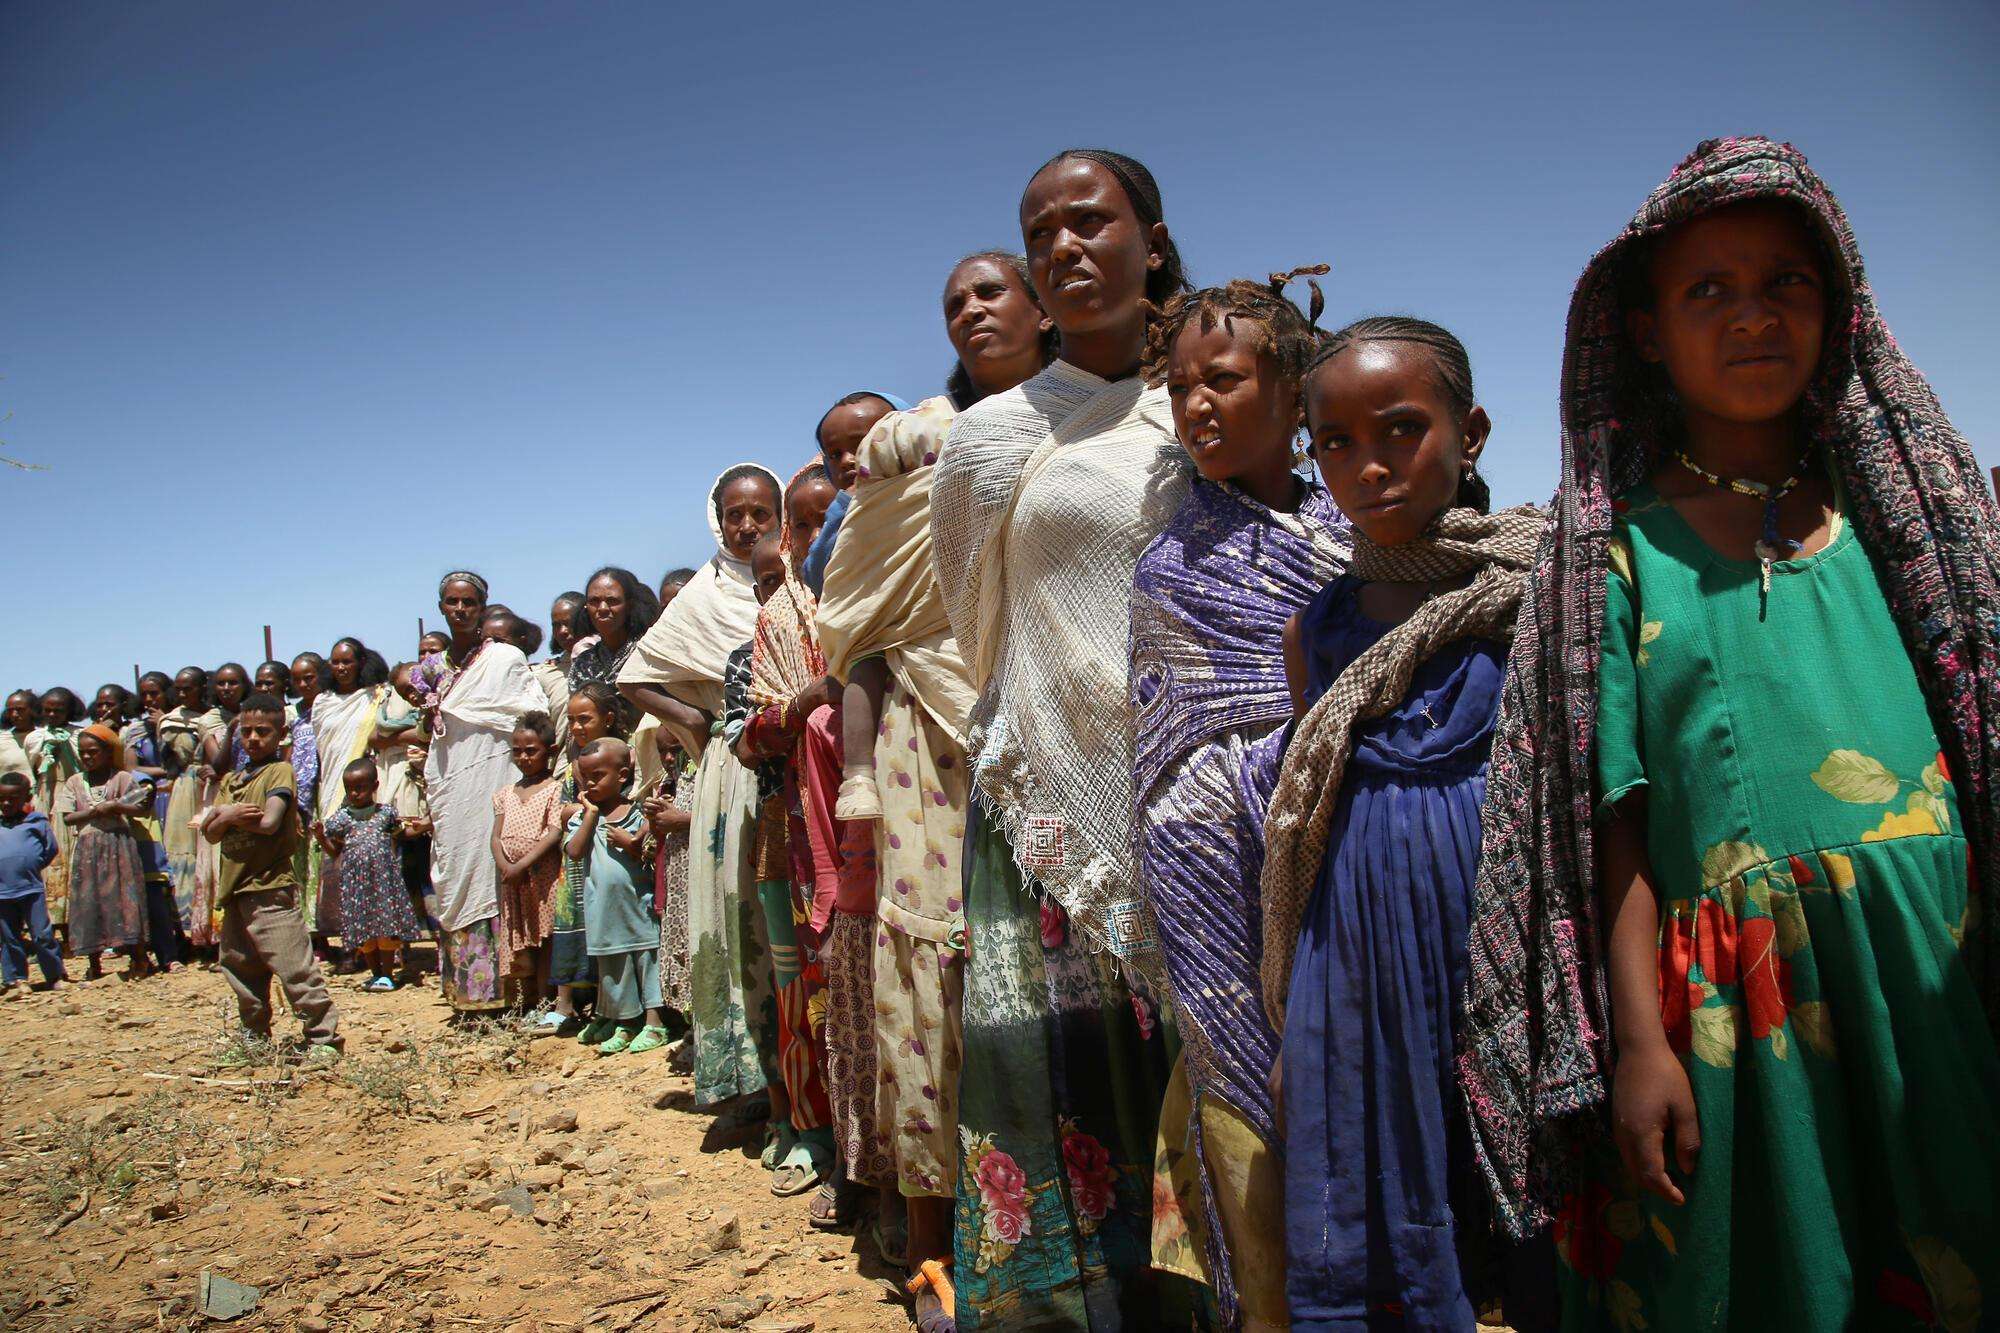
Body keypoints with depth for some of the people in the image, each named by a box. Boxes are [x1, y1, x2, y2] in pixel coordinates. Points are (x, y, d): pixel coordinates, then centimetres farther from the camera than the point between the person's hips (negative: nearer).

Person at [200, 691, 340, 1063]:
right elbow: (210, 834, 10)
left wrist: (223, 814, -5)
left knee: (294, 966, -11)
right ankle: (254, 1038, 31)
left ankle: (324, 1038, -8)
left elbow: (269, 823, -19)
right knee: (241, 970, 16)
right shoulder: (231, 779, 17)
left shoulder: (279, 772, -5)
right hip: (235, 890, 8)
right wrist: (227, 816, -11)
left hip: (271, 889, -8)